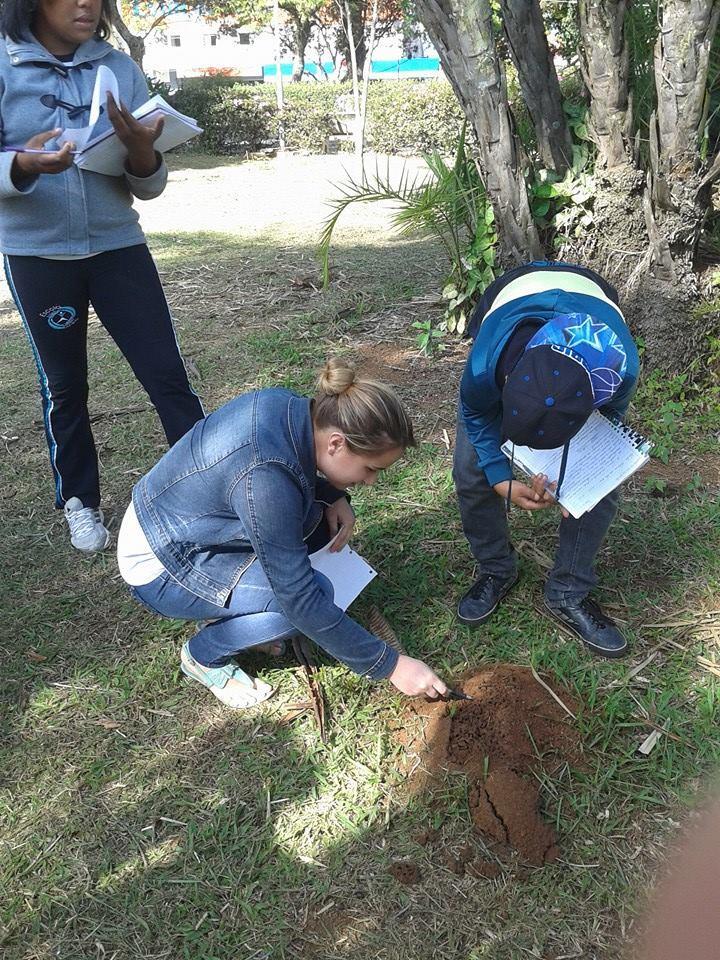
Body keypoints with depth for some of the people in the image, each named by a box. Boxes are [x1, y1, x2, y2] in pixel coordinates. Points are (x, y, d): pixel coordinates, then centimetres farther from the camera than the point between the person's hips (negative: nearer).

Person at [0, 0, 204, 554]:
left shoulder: (120, 69, 3)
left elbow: (149, 187, 2)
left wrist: (144, 155, -20)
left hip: (118, 245, 1)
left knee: (167, 374, -3)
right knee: (64, 387, 9)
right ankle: (80, 501, 26)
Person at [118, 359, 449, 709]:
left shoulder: (289, 408, -13)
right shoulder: (264, 477, -36)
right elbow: (302, 602, -30)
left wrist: (333, 496, -9)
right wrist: (390, 665, -22)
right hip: (159, 565, -8)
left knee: (321, 514, -1)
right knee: (314, 591, -22)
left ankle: (227, 609, 11)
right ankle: (203, 654, 2)